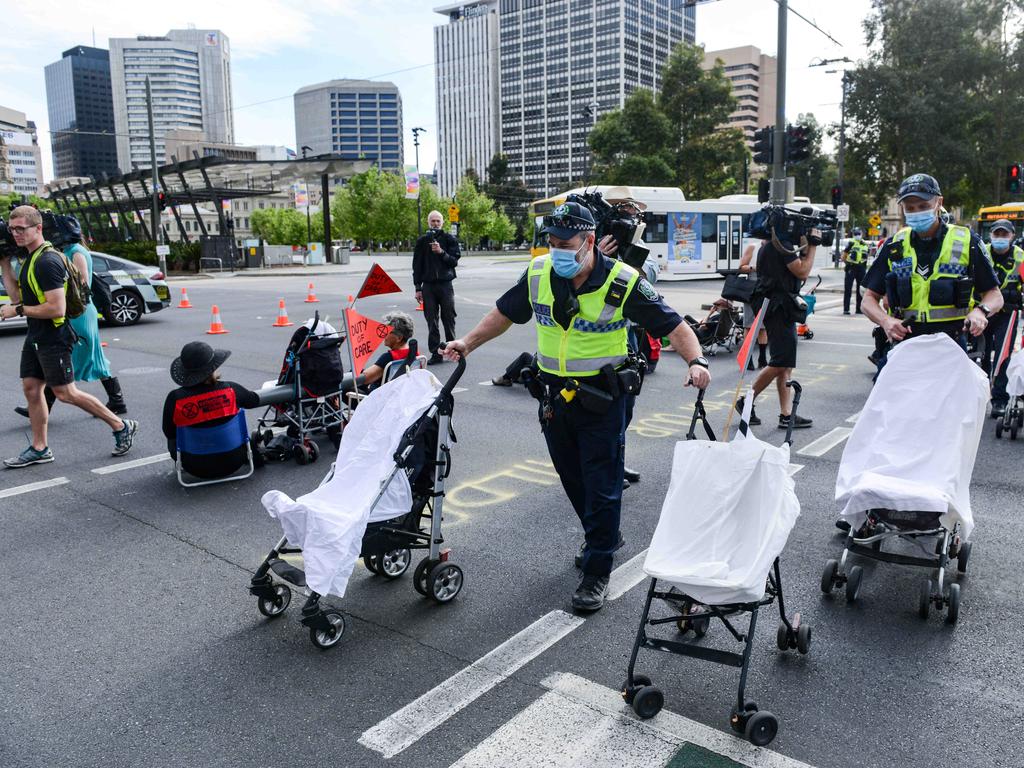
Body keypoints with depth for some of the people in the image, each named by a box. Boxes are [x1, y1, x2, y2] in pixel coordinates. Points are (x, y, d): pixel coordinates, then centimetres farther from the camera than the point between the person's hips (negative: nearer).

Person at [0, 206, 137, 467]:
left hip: (53, 339, -10)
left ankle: (121, 427, 5)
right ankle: (39, 448, 18)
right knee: (31, 388, 10)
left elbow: (57, 309, -24)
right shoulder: (31, 259, 12)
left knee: (65, 393, -4)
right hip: (35, 337, 10)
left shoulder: (47, 262, -19)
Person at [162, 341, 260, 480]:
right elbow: (254, 400, 5)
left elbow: (169, 433, -4)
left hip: (196, 468, -1)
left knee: (173, 441, 26)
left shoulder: (175, 399, -19)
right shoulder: (231, 389, -17)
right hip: (232, 463, 1)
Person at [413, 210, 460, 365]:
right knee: (431, 322, 0)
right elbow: (417, 265, 7)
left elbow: (454, 261, -2)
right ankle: (435, 353, 4)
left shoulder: (449, 239, 5)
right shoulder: (422, 241, 8)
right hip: (428, 285, 1)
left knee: (449, 319, 2)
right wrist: (418, 288, 2)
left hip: (445, 284, -1)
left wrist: (441, 252, -17)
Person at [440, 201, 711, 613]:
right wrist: (468, 343, 5)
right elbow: (504, 312, 12)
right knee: (572, 479, 19)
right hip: (554, 396, 5)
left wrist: (695, 361, -28)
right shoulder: (538, 274, -3)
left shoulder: (622, 282, -15)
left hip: (602, 398, -5)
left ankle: (596, 573, 11)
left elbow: (672, 325, -13)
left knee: (602, 486, 0)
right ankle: (603, 537, 42)